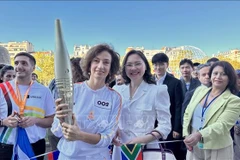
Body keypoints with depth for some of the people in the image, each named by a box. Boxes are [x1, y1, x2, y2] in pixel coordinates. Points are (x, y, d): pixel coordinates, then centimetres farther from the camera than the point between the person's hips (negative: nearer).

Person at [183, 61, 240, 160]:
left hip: (216, 151, -3)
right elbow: (187, 114, 5)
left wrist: (199, 135, -36)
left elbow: (222, 125, -22)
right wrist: (186, 135, -5)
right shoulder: (200, 90, 3)